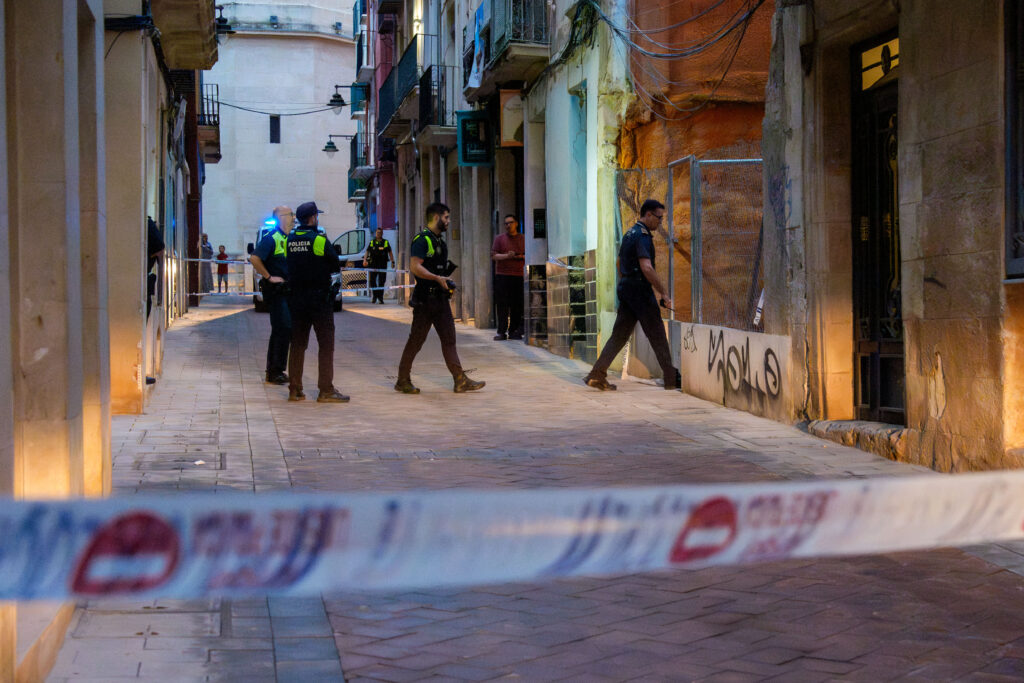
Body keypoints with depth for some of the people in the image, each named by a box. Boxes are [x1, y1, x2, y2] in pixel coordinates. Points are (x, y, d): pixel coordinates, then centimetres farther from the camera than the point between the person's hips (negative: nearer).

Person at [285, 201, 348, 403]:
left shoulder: (290, 240, 5)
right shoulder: (319, 240, -11)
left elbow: (290, 265, 10)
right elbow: (336, 266, -6)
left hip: (296, 298, 6)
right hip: (319, 298, -6)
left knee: (298, 344, 11)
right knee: (326, 345, 0)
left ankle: (295, 390, 12)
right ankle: (326, 390, -3)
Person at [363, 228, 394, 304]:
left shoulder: (386, 243, 6)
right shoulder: (372, 242, 10)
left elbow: (390, 253, 8)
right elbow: (367, 252, 7)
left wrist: (392, 262, -2)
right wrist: (365, 260, -9)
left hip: (383, 265, -1)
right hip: (373, 264, 1)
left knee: (381, 282, -2)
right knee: (372, 281, 2)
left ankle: (380, 298, 2)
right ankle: (374, 296, 15)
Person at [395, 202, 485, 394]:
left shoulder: (439, 241, 18)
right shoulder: (422, 240, -12)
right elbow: (415, 267, -22)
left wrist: (446, 282, 12)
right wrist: (438, 278, -24)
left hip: (440, 298, 9)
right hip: (425, 298, -9)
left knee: (449, 339, 4)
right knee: (416, 340, -1)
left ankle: (460, 381, 1)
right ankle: (403, 381, 9)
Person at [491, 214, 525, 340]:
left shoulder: (523, 239, 14)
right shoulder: (499, 238, 9)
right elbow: (493, 256, 1)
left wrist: (522, 256, -5)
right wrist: (506, 256, -15)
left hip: (519, 276, 2)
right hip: (502, 275, -2)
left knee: (517, 306, -1)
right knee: (502, 305, -6)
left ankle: (513, 331, 5)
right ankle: (501, 332, -5)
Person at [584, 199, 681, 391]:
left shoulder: (629, 234, 17)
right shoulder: (642, 236, -14)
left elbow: (620, 265, 24)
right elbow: (646, 268, -23)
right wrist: (664, 293, -21)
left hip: (625, 288, 9)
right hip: (640, 289, -9)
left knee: (619, 334, 7)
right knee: (657, 335, -1)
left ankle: (597, 375, -1)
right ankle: (671, 378, 5)